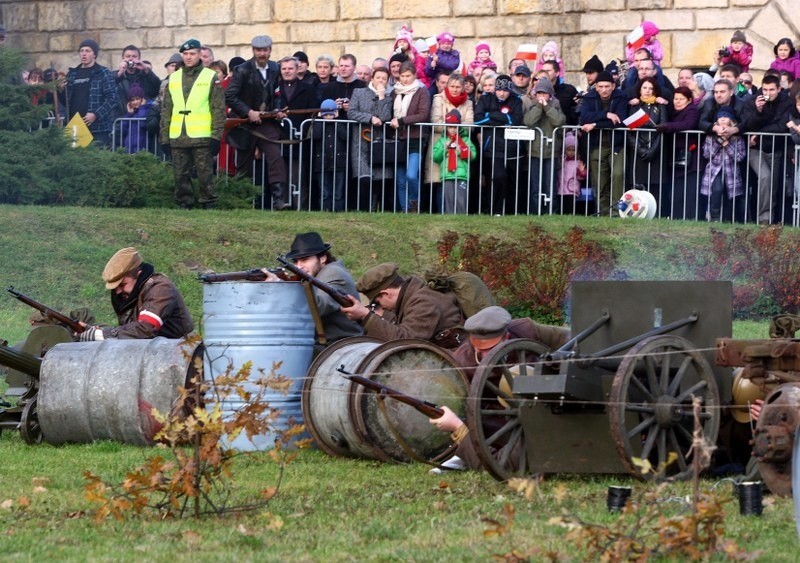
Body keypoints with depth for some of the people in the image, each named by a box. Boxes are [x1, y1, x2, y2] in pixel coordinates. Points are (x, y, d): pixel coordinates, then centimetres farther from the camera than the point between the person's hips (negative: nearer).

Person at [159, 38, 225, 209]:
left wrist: (216, 136, -8)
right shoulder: (174, 78, 15)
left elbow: (219, 109, -1)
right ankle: (184, 204, 12)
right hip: (177, 137, 4)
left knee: (204, 173, -4)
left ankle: (208, 204, 3)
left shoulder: (211, 77, 3)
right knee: (181, 174, 5)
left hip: (202, 137, -4)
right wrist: (165, 137, 10)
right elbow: (166, 110, 17)